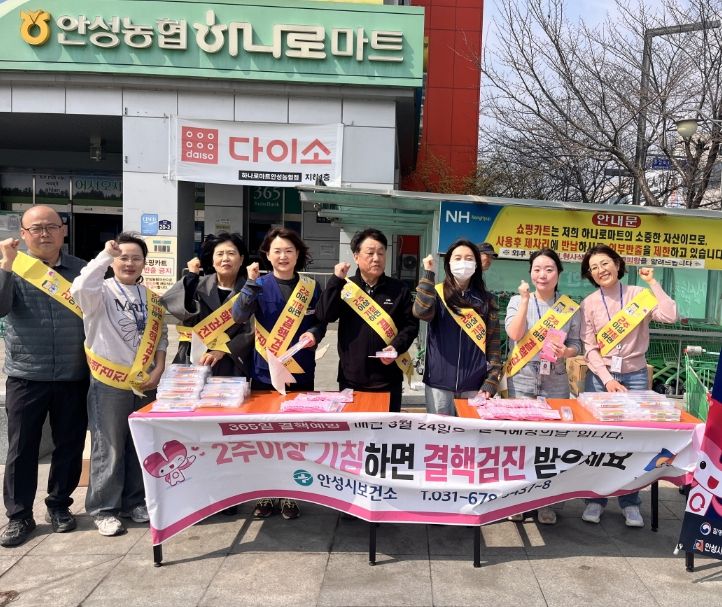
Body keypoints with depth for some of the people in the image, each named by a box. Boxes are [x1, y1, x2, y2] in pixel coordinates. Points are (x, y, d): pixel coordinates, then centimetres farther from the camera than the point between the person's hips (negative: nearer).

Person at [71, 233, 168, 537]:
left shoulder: (152, 298, 10)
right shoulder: (102, 292, -6)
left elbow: (161, 337, 13)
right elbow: (80, 288, -30)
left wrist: (158, 370, 0)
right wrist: (105, 254, -23)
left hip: (144, 383, 5)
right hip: (109, 382, -5)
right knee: (108, 447, 3)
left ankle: (134, 501, 28)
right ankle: (104, 508, 16)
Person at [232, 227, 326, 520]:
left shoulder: (311, 286, 3)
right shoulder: (260, 285, -1)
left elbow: (321, 323, 10)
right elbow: (239, 315, -16)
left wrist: (314, 334, -11)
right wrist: (251, 282, -26)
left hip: (300, 373, 1)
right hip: (265, 371, -1)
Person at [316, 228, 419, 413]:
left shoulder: (399, 289, 4)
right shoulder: (345, 287, 3)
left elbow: (411, 324, 4)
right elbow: (325, 315, -11)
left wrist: (397, 347, -13)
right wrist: (336, 280, -14)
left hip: (388, 379, 0)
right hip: (351, 378, 0)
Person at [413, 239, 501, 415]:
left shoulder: (486, 300, 7)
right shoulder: (437, 293, 3)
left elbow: (493, 343, 4)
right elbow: (421, 312, -19)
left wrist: (491, 381, -4)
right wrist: (429, 274, -11)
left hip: (474, 384, 1)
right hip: (439, 382, -1)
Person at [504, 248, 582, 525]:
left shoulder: (571, 308, 3)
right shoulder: (517, 301, 0)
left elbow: (576, 345, 6)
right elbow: (514, 334, -15)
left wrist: (565, 352, -16)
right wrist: (525, 299, -17)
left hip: (555, 382, 1)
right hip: (522, 379, -1)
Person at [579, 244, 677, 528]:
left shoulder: (639, 295, 0)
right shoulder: (589, 303, 0)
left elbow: (669, 315, -18)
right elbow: (589, 348, -3)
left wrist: (652, 283, -10)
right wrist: (607, 380, -13)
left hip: (635, 375, 0)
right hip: (600, 376, 0)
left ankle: (630, 502, 16)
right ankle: (595, 499, 16)